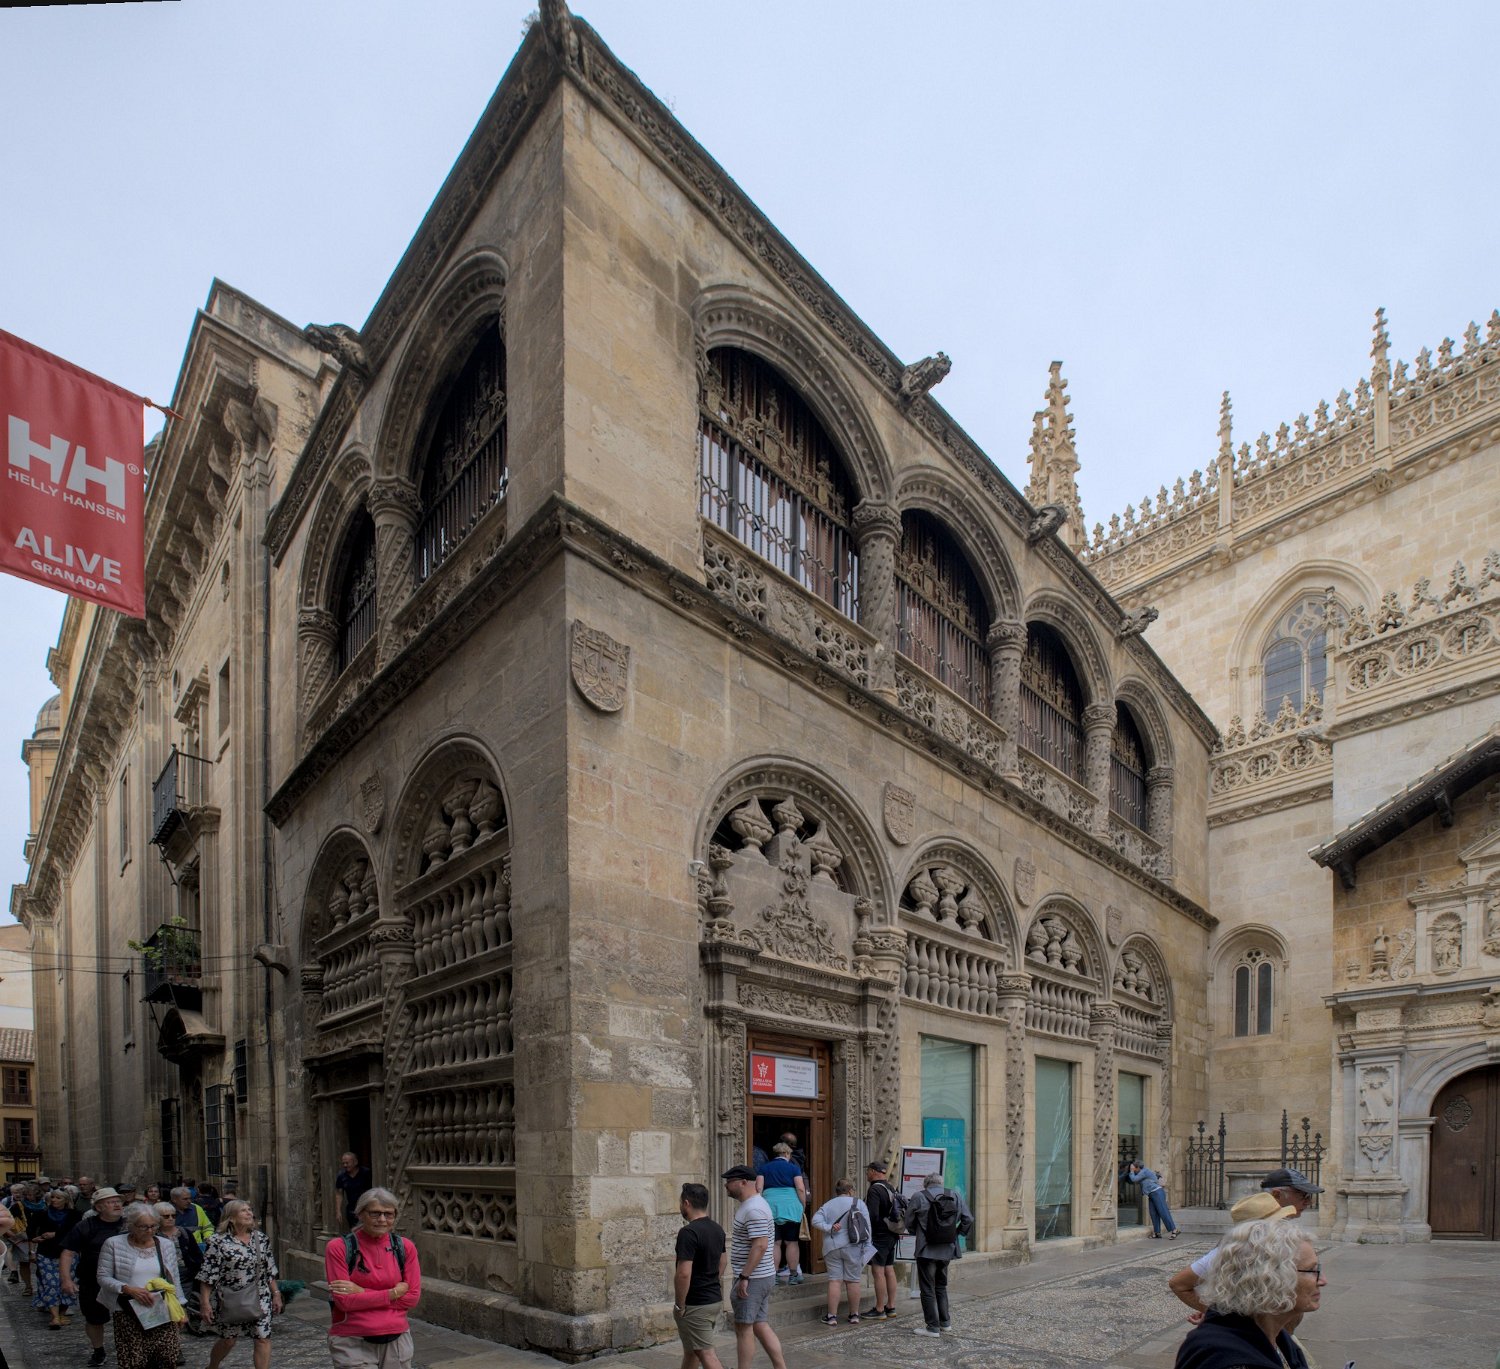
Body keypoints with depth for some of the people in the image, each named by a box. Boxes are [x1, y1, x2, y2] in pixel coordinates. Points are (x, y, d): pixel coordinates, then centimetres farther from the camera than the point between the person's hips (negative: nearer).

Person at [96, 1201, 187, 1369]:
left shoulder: (166, 1245, 6)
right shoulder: (114, 1244, -4)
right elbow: (103, 1277, -5)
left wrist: (179, 1305, 9)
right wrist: (129, 1289, -17)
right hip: (129, 1313, -2)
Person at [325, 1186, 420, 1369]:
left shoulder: (405, 1247, 2)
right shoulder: (338, 1248, -7)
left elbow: (412, 1297, -2)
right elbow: (345, 1301, -12)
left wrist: (362, 1293, -11)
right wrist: (394, 1293, -14)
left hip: (397, 1341, 3)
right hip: (353, 1344, -3)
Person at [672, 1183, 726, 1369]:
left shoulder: (688, 1233, -22)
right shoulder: (717, 1229, 6)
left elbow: (684, 1274, -26)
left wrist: (679, 1305, -15)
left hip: (695, 1305, -9)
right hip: (715, 1299, 9)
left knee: (706, 1353, -4)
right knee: (691, 1347, 24)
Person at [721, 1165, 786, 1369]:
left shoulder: (754, 1209, -20)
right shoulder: (750, 1205, 13)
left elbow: (760, 1245, -26)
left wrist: (744, 1277, -24)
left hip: (752, 1279, -10)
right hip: (762, 1277, 10)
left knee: (744, 1329, 0)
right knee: (761, 1327, 12)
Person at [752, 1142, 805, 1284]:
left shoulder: (764, 1168, 12)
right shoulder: (793, 1168, 7)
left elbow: (758, 1189, 5)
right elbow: (801, 1189, -1)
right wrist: (803, 1206, 8)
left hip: (770, 1207, 2)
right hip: (791, 1208, -2)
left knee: (774, 1243, 4)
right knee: (792, 1242, 6)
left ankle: (773, 1275, 3)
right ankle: (793, 1274, 9)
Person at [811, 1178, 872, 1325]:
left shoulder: (828, 1205, 8)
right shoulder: (858, 1203, 1)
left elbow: (816, 1220, -6)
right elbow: (867, 1227, -2)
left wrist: (830, 1228, -8)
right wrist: (866, 1248, 0)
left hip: (832, 1247, 2)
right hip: (852, 1247, -1)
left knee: (835, 1280, 3)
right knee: (853, 1280, 7)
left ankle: (832, 1316, 2)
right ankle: (854, 1315, 15)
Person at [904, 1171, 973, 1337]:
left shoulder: (919, 1197, -7)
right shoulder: (956, 1195, 3)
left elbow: (909, 1223, 0)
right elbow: (968, 1220, 3)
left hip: (927, 1250, -5)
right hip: (948, 1250, 5)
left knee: (928, 1289, 4)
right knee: (941, 1286, 21)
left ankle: (933, 1327, 5)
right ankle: (945, 1322, 24)